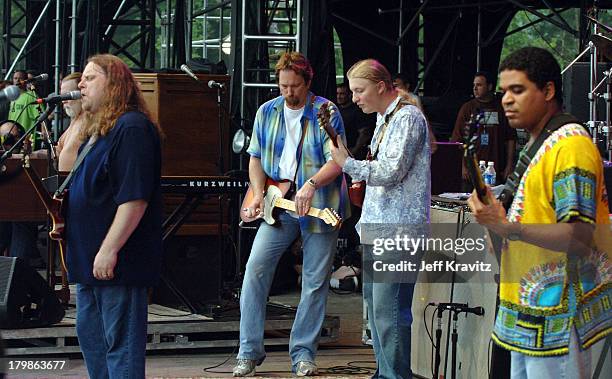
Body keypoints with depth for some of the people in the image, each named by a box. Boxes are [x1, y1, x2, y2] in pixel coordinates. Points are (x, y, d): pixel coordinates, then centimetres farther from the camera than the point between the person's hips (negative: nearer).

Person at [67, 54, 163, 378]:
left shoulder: (131, 127, -16)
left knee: (121, 343, -6)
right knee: (90, 334, 17)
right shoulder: (97, 130, 17)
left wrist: (109, 249, -25)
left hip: (116, 261, -11)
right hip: (90, 259, 11)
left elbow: (134, 197, -23)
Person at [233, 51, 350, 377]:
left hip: (318, 206, -3)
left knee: (315, 282, 1)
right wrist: (258, 195, -2)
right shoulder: (267, 112, 7)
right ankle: (249, 352, -2)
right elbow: (256, 158, 13)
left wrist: (311, 184, -31)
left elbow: (336, 161, -14)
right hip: (278, 206, 3)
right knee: (255, 269, -9)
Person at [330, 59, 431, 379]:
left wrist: (348, 164, -11)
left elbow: (391, 172, -18)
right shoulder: (383, 118, 18)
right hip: (377, 226, 10)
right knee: (373, 300, 14)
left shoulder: (408, 118, -12)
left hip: (398, 229, -10)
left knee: (388, 309, -13)